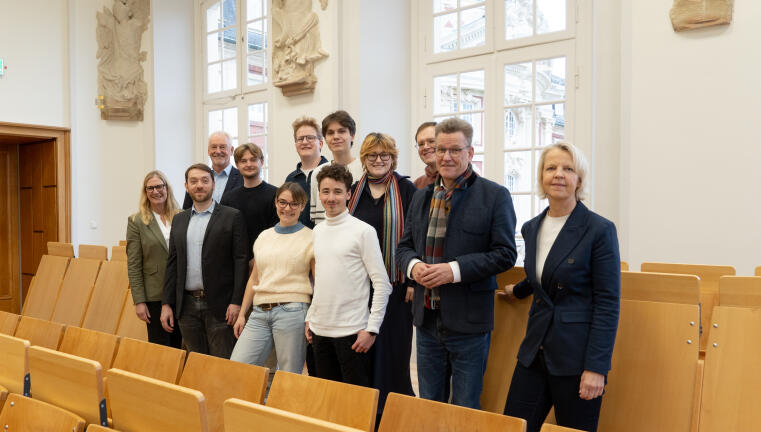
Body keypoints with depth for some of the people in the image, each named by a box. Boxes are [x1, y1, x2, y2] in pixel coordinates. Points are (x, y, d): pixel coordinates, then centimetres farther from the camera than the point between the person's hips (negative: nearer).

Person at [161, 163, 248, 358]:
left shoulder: (232, 217, -2)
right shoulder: (179, 220, 13)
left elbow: (241, 261, -7)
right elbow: (172, 264, 14)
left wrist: (236, 302, -13)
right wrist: (166, 304, 8)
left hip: (219, 305, -4)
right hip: (187, 305, 5)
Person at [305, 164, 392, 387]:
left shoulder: (363, 231, -9)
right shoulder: (317, 231, 10)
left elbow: (382, 285, -11)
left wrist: (372, 328, -15)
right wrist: (310, 317, 14)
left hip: (351, 330, -6)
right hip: (320, 329, 6)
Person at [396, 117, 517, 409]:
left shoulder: (495, 196, -6)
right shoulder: (421, 196, 11)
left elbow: (505, 254, -11)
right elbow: (404, 246, 15)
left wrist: (454, 270, -21)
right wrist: (413, 265, -8)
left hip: (468, 320, -5)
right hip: (426, 317, 5)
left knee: (465, 410, 7)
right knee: (427, 404, 18)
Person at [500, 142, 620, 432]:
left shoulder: (599, 230, -10)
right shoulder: (531, 228, 8)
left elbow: (608, 303, -12)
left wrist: (596, 367, -15)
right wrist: (517, 291, 39)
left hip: (576, 356, -5)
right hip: (536, 351, 6)